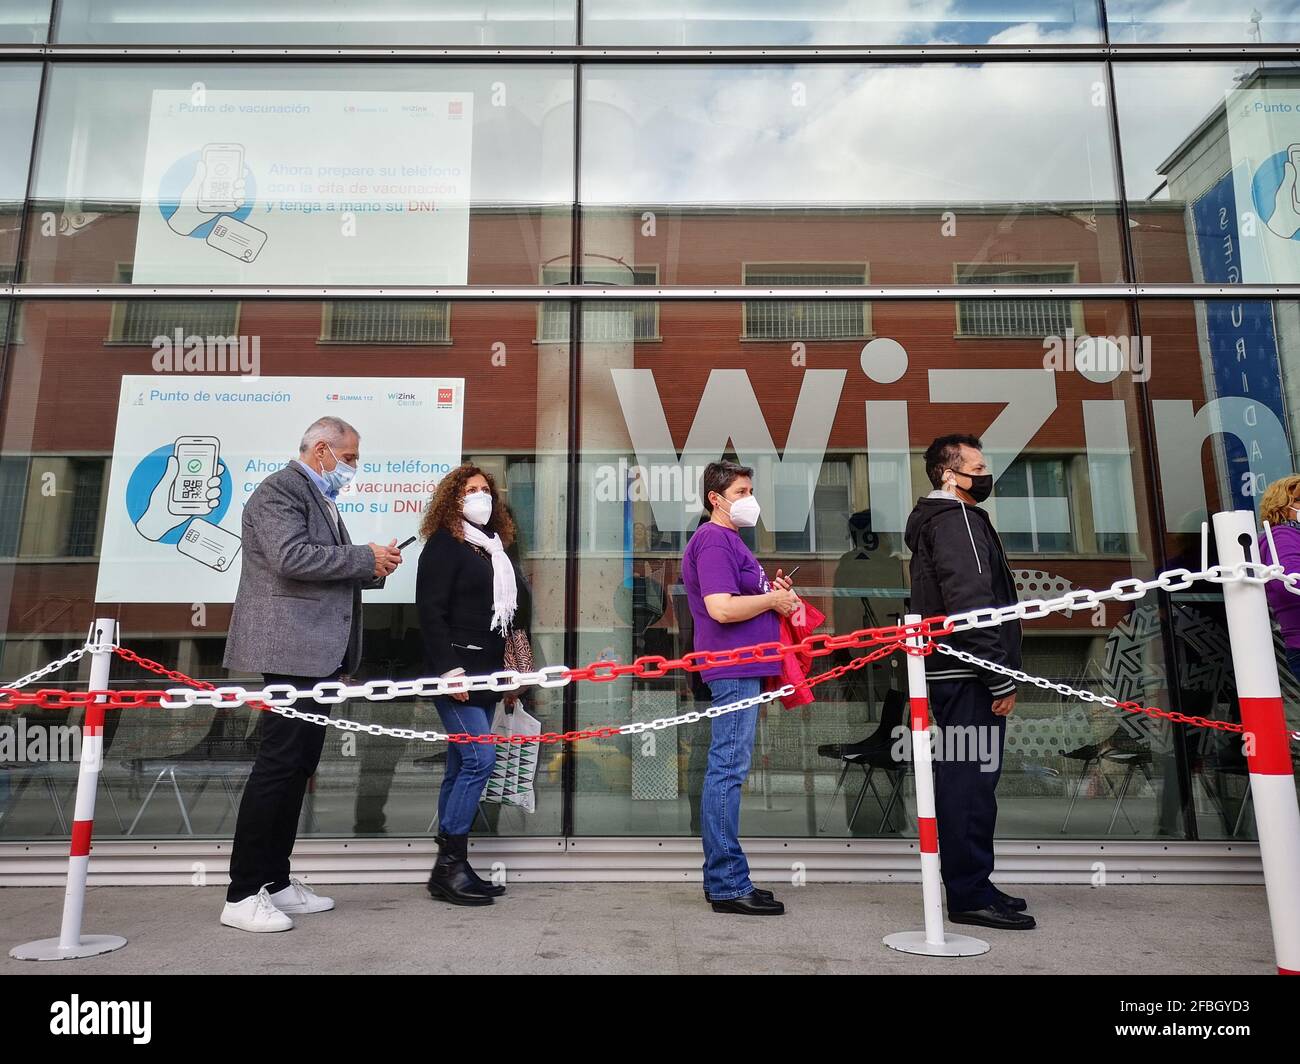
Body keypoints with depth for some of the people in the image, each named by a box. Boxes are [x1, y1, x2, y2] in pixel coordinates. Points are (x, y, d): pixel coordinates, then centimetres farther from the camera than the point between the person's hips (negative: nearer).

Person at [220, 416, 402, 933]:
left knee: (298, 767, 12)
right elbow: (292, 558, -22)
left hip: (320, 652, 10)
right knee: (278, 764, -8)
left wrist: (374, 567, 7)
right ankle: (242, 896, 1)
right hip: (291, 648, -10)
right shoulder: (279, 489, -7)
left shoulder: (321, 498, 22)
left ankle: (275, 882, 21)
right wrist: (366, 557, -15)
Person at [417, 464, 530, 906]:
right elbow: (430, 610, -13)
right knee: (480, 758, -13)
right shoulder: (443, 544, -5)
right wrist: (448, 668, -20)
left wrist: (509, 671, 18)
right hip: (457, 670, -8)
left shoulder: (494, 547, 19)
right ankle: (448, 865, -4)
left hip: (485, 673, 8)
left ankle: (452, 866, 15)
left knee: (462, 768, 9)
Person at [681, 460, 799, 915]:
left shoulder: (728, 540, 21)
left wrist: (773, 590, 9)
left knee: (726, 770, 13)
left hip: (742, 670, 11)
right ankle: (728, 885, 0)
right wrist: (772, 600, -9)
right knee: (728, 770, -6)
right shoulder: (714, 541, -12)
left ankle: (723, 878, 22)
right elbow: (720, 607, -23)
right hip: (733, 670, -11)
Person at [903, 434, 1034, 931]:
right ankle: (971, 895, 1)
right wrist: (1001, 679, -18)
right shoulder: (958, 520, -10)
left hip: (948, 671, 10)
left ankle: (969, 887, 23)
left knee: (962, 778, 14)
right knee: (972, 780, -6)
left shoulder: (932, 522, 20)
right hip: (970, 675, -10)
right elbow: (972, 605, -20)